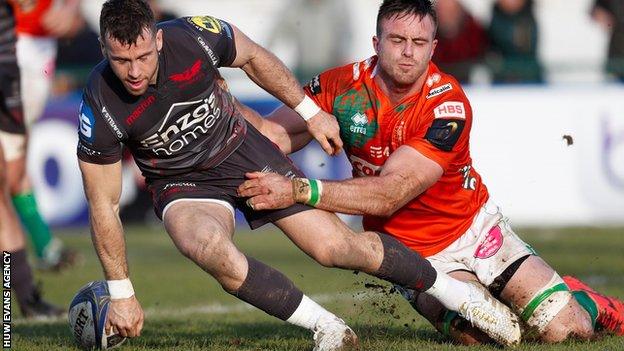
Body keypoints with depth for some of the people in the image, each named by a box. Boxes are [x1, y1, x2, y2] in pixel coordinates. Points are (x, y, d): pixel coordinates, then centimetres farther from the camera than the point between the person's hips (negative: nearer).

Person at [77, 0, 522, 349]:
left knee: (336, 246, -5)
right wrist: (121, 293, -12)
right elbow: (103, 206, -17)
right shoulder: (101, 109, -28)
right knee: (213, 252, -33)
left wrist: (311, 111, 6)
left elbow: (253, 57, -2)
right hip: (181, 185, -1)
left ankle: (460, 294, 15)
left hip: (242, 149, 1)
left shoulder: (195, 37, -27)